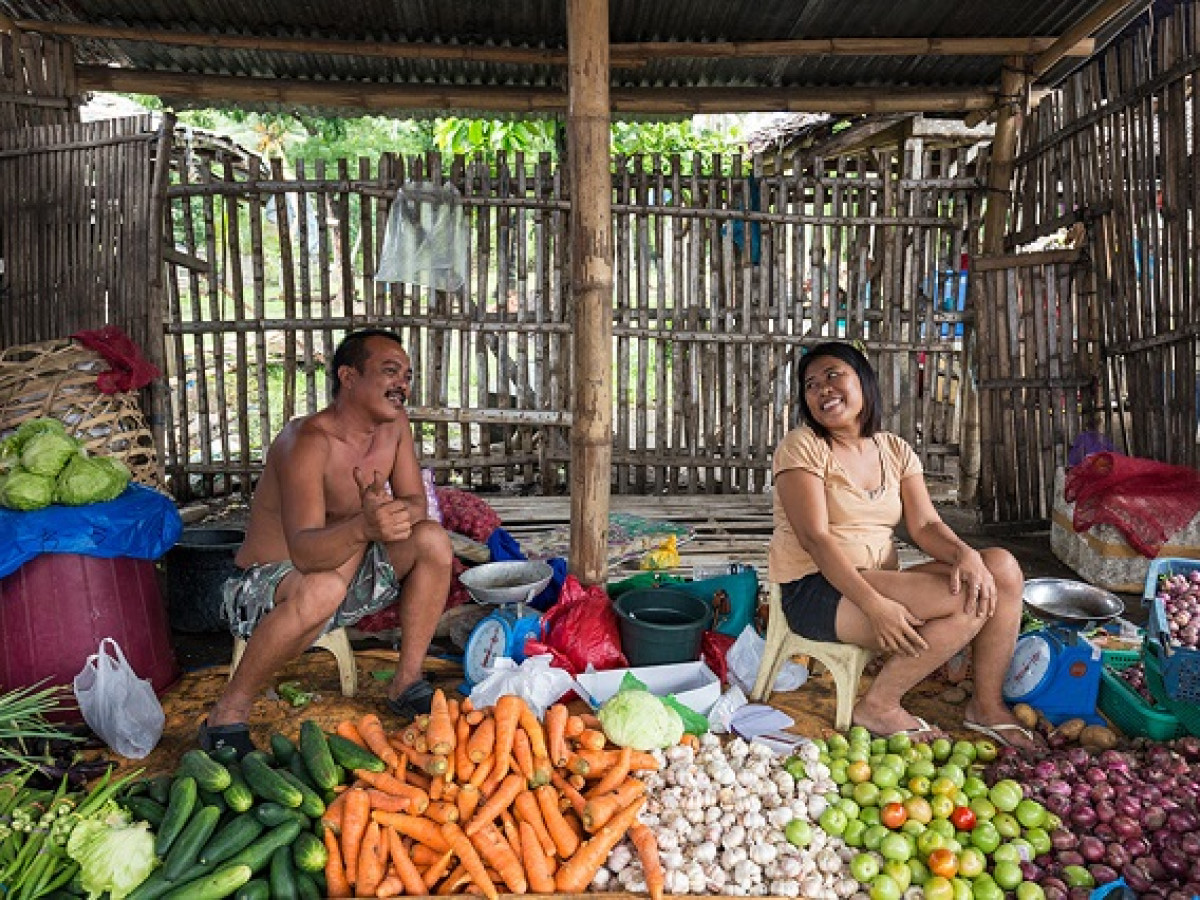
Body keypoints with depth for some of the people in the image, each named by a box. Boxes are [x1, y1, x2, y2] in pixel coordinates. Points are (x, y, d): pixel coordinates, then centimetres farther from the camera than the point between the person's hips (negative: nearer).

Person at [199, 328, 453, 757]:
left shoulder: (394, 425, -4)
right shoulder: (307, 441, -27)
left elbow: (415, 504, -3)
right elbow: (304, 551, -37)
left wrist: (390, 513, -27)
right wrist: (363, 527, -57)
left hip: (342, 566, 7)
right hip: (266, 584, -7)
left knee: (433, 541, -11)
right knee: (324, 587, -39)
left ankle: (407, 685, -1)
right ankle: (228, 715, -18)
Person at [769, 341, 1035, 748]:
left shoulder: (896, 449, 11)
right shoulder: (801, 446, -9)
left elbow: (925, 524, 2)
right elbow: (815, 538, -18)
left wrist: (965, 553, -21)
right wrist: (875, 605, -29)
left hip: (881, 582, 7)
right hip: (816, 590, -7)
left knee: (1003, 567, -8)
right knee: (965, 602, -23)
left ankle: (987, 704, 4)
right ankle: (879, 705, -8)